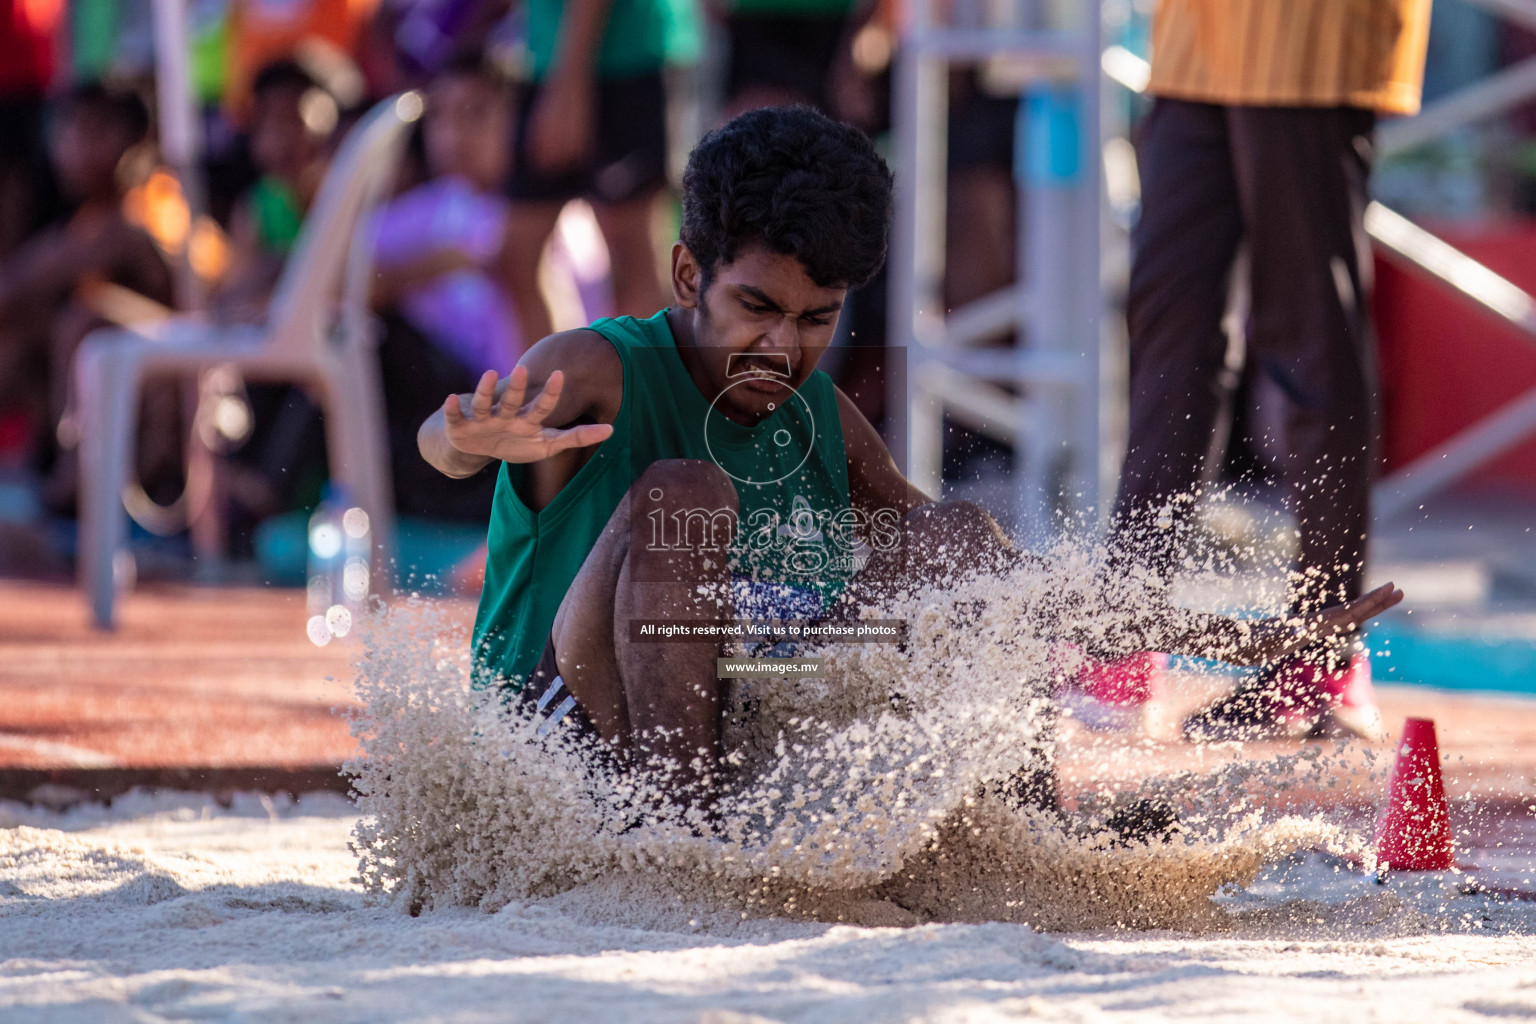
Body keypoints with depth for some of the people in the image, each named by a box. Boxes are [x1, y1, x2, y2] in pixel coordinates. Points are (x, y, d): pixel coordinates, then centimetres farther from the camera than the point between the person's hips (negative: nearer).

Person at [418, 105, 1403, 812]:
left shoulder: (821, 419, 13)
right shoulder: (602, 372, -7)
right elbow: (446, 437, -30)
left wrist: (1235, 641, 13)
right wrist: (477, 439, -56)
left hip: (743, 743, 6)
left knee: (961, 533, 0)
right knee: (682, 493, -29)